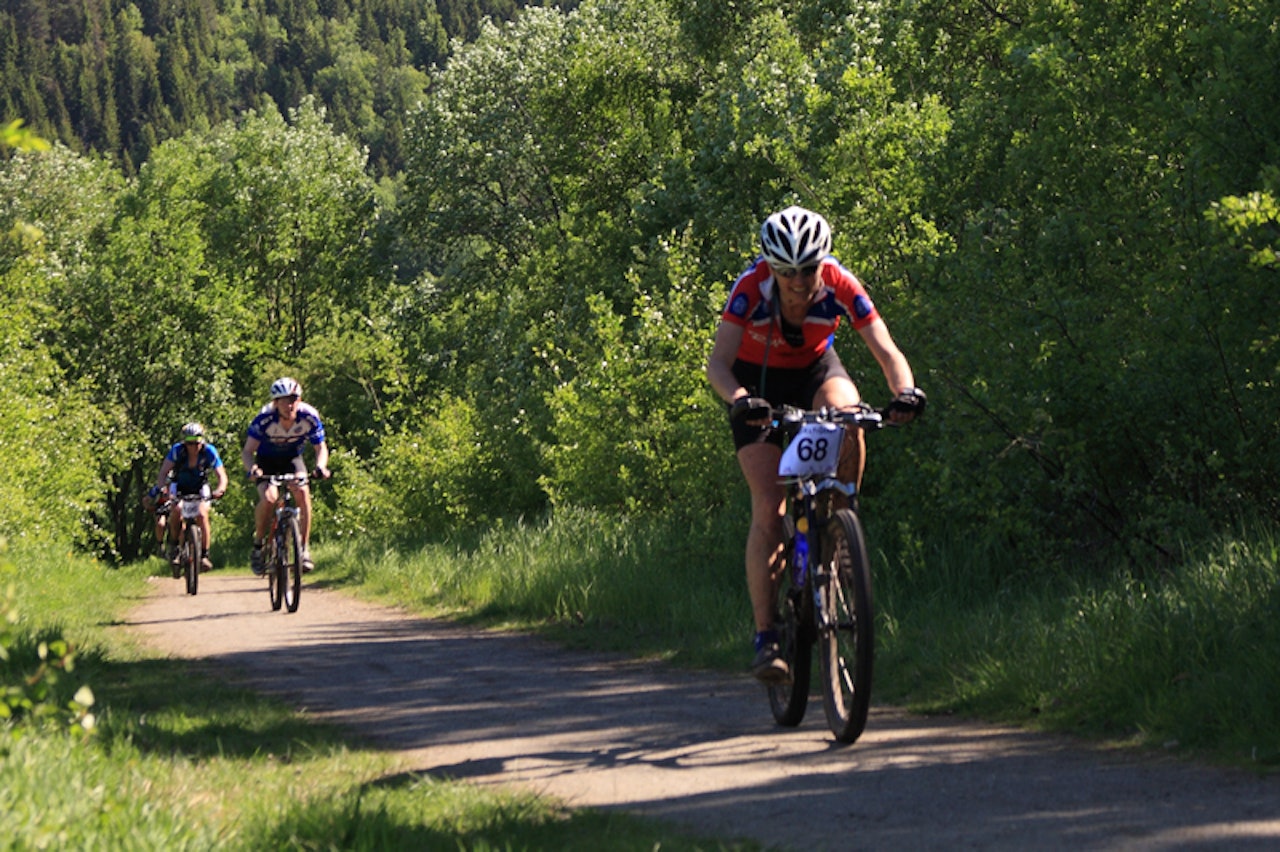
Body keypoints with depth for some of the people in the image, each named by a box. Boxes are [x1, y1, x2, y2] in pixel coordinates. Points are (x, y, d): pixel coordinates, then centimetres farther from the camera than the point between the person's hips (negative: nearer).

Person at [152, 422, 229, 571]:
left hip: (200, 488, 0)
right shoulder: (177, 450, -24)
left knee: (202, 515, -24)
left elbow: (221, 475, -22)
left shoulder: (209, 451, -23)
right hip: (179, 487, 0)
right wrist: (160, 487, -46)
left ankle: (205, 555, -12)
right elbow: (163, 472, -27)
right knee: (177, 510, -29)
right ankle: (173, 546, -7)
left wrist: (220, 489, -43)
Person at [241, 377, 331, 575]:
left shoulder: (309, 417, -25)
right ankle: (258, 547, -6)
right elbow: (247, 451, -31)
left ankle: (304, 548, -15)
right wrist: (252, 469, -52)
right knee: (269, 498, -26)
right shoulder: (265, 418, -31)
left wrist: (321, 466, -38)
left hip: (292, 458, 2)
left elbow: (321, 447, -16)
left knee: (302, 492, -25)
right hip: (267, 460, -2)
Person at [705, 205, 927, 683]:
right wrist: (739, 398, -57)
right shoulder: (751, 288, -31)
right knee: (769, 509, -14)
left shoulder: (841, 288, -28)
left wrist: (905, 391, -51)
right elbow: (718, 362, -37)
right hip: (757, 378, -1)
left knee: (849, 421, -35)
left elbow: (886, 351, -30)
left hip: (814, 369, 1)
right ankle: (765, 637, -11)